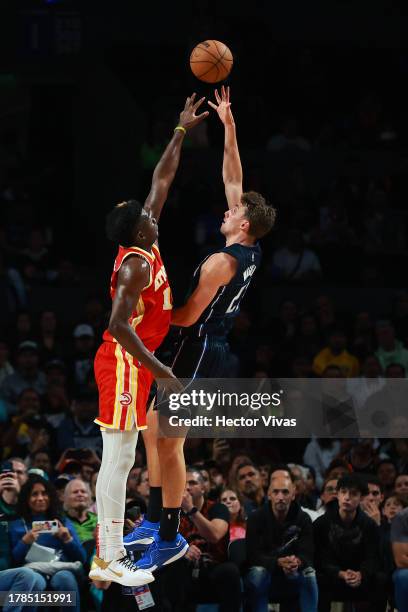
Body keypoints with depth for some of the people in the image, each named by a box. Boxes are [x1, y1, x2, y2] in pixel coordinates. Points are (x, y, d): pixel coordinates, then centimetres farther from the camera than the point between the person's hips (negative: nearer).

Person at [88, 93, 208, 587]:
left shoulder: (143, 249, 8)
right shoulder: (136, 264, -18)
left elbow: (161, 180, 19)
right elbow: (119, 325, -27)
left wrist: (181, 132, 21)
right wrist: (161, 372, -28)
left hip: (130, 363, 10)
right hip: (124, 364, -10)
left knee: (119, 460, 11)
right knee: (118, 459, -9)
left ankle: (110, 552, 14)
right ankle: (108, 561, -9)